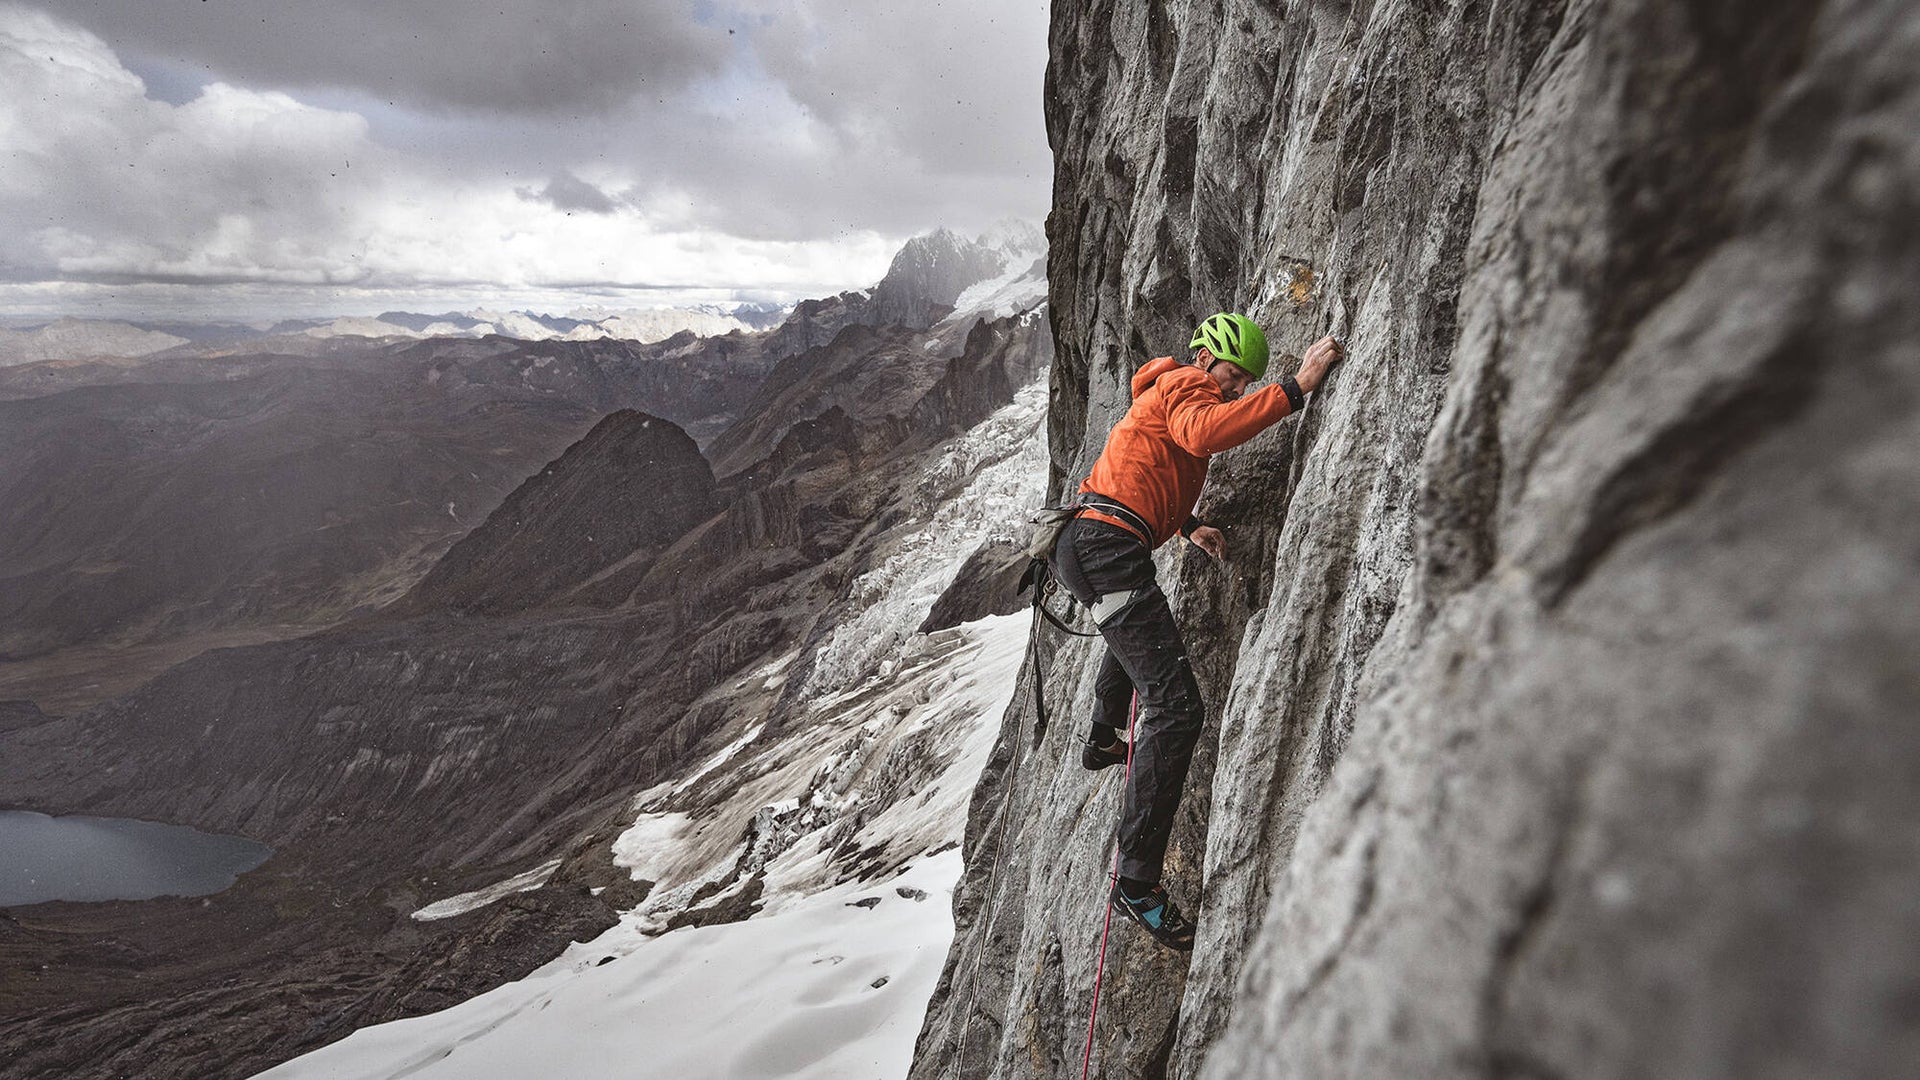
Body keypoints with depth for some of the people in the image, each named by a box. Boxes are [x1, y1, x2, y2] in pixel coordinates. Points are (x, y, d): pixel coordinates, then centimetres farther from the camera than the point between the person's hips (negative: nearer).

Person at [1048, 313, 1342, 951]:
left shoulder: (1171, 392, 28)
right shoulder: (1185, 385, -4)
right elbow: (1202, 433, -29)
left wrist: (1186, 525, 25)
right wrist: (1295, 389, -29)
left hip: (1086, 546, 11)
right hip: (1107, 547, -11)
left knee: (1135, 637, 42)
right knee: (1176, 706, -18)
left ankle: (1103, 742, 64)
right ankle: (1137, 882, -20)